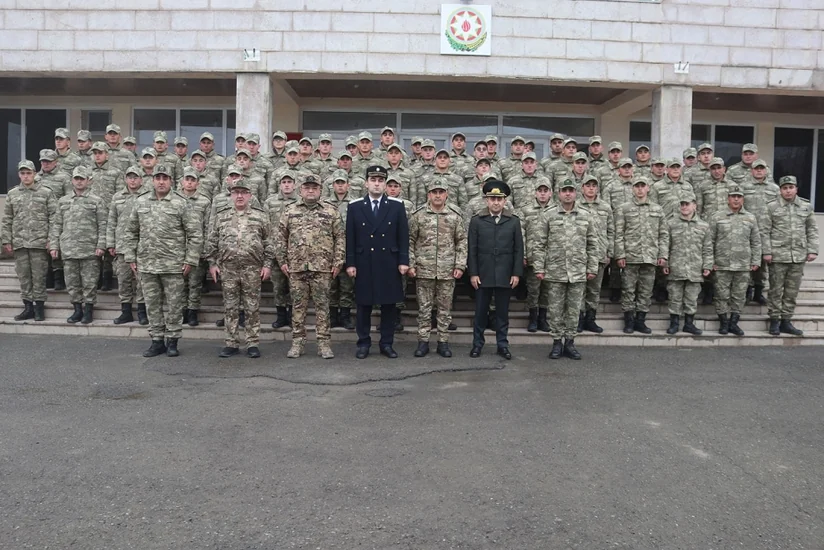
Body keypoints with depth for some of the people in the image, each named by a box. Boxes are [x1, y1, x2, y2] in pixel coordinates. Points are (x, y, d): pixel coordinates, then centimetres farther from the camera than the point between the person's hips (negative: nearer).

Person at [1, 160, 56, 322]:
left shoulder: (46, 193, 2)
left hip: (39, 242, -3)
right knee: (23, 275, 7)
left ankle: (39, 306, 8)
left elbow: (53, 217, -2)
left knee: (39, 275, 0)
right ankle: (28, 306, 15)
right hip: (19, 242, 4)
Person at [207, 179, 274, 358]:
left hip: (252, 269, -2)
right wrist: (212, 263, 4)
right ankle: (231, 344, 14)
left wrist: (267, 264, -2)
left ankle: (253, 344, 10)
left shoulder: (260, 216, 5)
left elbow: (268, 243, 4)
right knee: (230, 308, 6)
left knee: (252, 308, 3)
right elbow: (212, 242, 11)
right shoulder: (221, 216, 9)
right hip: (227, 268, 2)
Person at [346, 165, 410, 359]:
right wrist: (350, 263, -3)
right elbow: (350, 237, 2)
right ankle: (363, 343, 16)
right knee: (363, 305, 6)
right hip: (363, 264, 0)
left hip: (389, 264, 0)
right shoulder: (355, 206, 4)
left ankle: (387, 343, 16)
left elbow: (403, 236, 2)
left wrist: (403, 261, -4)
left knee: (388, 305, 6)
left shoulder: (397, 206, 4)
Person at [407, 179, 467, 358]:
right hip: (424, 269, -1)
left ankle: (443, 342, 17)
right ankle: (423, 341, 15)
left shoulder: (455, 215, 2)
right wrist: (410, 264, -3)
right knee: (424, 307, 6)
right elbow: (410, 241, 3)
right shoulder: (418, 215, 0)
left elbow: (462, 242, 4)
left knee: (445, 308, 7)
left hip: (447, 271, 1)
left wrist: (460, 265, -3)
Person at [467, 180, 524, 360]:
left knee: (503, 312, 8)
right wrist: (473, 273, -6)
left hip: (505, 276, 1)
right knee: (480, 311, 6)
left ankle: (502, 344, 17)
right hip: (483, 275, -1)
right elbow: (472, 250, 0)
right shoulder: (476, 221, 3)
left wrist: (517, 273, -2)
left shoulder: (514, 222, 6)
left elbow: (518, 250, 4)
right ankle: (477, 343, 17)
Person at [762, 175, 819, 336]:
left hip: (799, 256, 3)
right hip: (778, 256, -3)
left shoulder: (806, 207, 9)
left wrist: (813, 250, 3)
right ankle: (774, 321, 12)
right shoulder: (772, 207, 0)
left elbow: (812, 230, 11)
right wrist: (767, 252, -8)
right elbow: (765, 231, -2)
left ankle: (786, 321, 17)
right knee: (776, 290, 2)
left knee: (792, 291, 8)